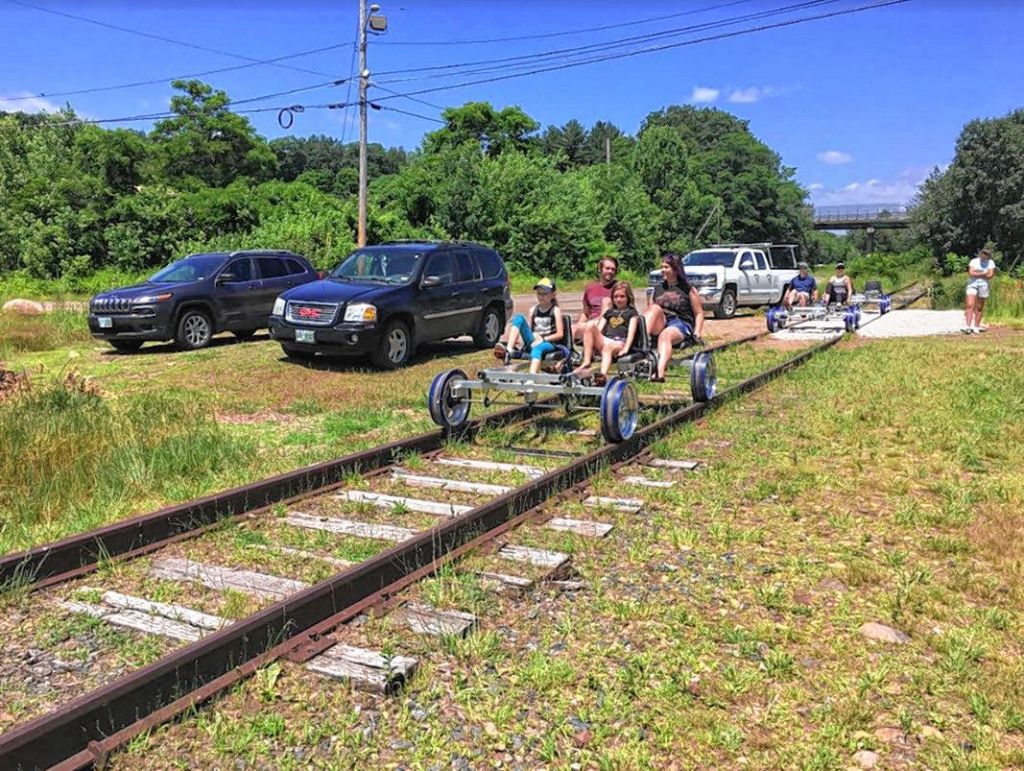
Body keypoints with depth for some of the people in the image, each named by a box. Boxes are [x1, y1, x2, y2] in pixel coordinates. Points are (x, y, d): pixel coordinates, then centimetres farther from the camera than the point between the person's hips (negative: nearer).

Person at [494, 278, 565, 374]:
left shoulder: (555, 311, 4)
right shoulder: (533, 310, 15)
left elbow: (560, 334, -2)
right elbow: (528, 329, 12)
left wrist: (543, 339, -13)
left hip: (549, 343, -4)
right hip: (533, 342, 4)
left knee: (537, 348, -42)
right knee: (518, 317, -14)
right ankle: (509, 351, -31)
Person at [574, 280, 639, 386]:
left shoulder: (632, 312, 16)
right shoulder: (609, 312, 30)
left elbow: (631, 331, 0)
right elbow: (598, 329, 18)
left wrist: (626, 348, -17)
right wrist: (593, 343, -2)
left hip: (620, 343, -4)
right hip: (605, 341, 4)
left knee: (608, 347, -41)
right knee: (590, 327, -23)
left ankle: (603, 375, -70)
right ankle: (586, 363, -34)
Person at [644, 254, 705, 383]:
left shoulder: (688, 289, 11)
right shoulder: (658, 289, 23)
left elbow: (699, 313, 9)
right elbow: (649, 311, 21)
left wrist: (697, 333, -5)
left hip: (681, 325, -4)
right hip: (659, 326, 4)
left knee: (665, 335, -39)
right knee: (655, 308, -27)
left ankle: (660, 373, -62)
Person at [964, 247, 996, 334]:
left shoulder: (991, 262, 4)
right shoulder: (974, 261, 2)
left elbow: (990, 275, -6)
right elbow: (971, 273, -11)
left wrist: (977, 274, -7)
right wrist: (984, 273, -9)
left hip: (983, 285, 1)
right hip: (972, 284, -1)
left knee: (979, 308, 5)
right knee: (970, 305, -13)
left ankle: (976, 327, 12)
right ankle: (968, 326, -18)